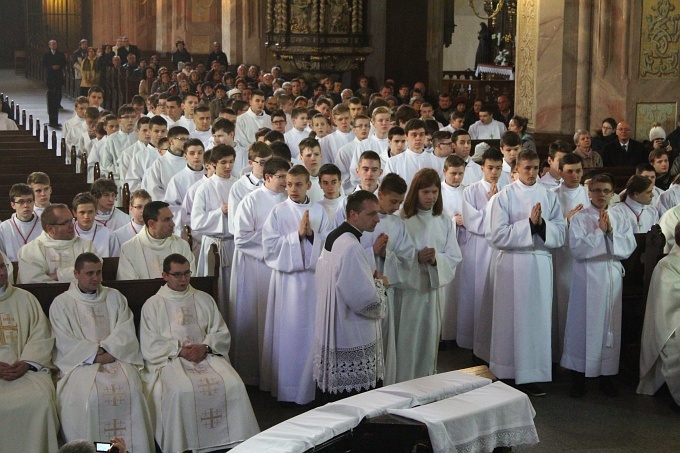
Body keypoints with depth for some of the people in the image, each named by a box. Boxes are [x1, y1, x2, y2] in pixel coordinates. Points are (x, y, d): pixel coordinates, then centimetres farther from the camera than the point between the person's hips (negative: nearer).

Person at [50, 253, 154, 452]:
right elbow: (66, 342, -1)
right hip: (80, 362, -2)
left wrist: (108, 351, -10)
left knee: (131, 390, -27)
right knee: (87, 396, -32)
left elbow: (125, 332, 7)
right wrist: (96, 355, -11)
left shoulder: (115, 297, 18)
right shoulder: (61, 303, 10)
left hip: (116, 358, 2)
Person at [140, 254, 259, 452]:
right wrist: (179, 350, -12)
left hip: (207, 355, 3)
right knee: (181, 391, -35)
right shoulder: (153, 305, 11)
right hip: (170, 360, -2)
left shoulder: (204, 300, 19)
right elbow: (150, 346, 1)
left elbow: (222, 333, 12)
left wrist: (205, 347, -8)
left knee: (234, 385, -25)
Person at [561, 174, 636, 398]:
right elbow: (577, 249, -13)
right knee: (583, 326, 0)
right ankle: (578, 377, 10)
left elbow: (627, 249, -1)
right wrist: (599, 231, -13)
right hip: (587, 279, -3)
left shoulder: (620, 220, 10)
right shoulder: (579, 218, -1)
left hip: (612, 278, 3)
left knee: (610, 326, 7)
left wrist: (611, 232, -12)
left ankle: (606, 377, 18)